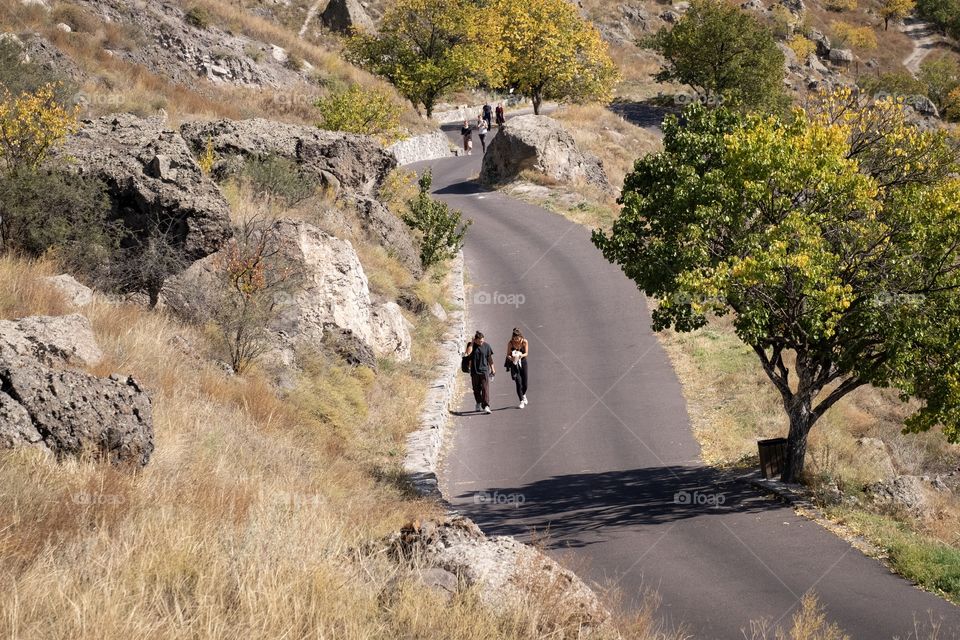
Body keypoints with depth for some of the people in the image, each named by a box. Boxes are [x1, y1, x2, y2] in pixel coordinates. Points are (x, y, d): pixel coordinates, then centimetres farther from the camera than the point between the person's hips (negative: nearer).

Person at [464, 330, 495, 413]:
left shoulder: (486, 346, 0)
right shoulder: (471, 345, -1)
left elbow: (489, 358, 8)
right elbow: (468, 353, -21)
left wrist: (492, 369, 9)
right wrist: (472, 342, -16)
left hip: (484, 370, -1)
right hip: (474, 371, 1)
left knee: (485, 388, -12)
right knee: (476, 389, 11)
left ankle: (486, 406, -17)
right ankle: (478, 404, 29)